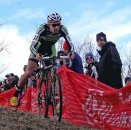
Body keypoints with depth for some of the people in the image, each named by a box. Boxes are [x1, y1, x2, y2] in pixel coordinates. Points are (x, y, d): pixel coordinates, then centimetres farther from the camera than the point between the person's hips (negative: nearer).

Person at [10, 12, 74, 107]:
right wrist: (36, 54, -59)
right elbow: (32, 45, -38)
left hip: (50, 50, 3)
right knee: (28, 73, -12)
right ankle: (15, 95, 2)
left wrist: (70, 52, -50)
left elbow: (70, 44, -28)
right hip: (38, 49, -3)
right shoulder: (43, 29, -35)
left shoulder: (63, 30, -28)